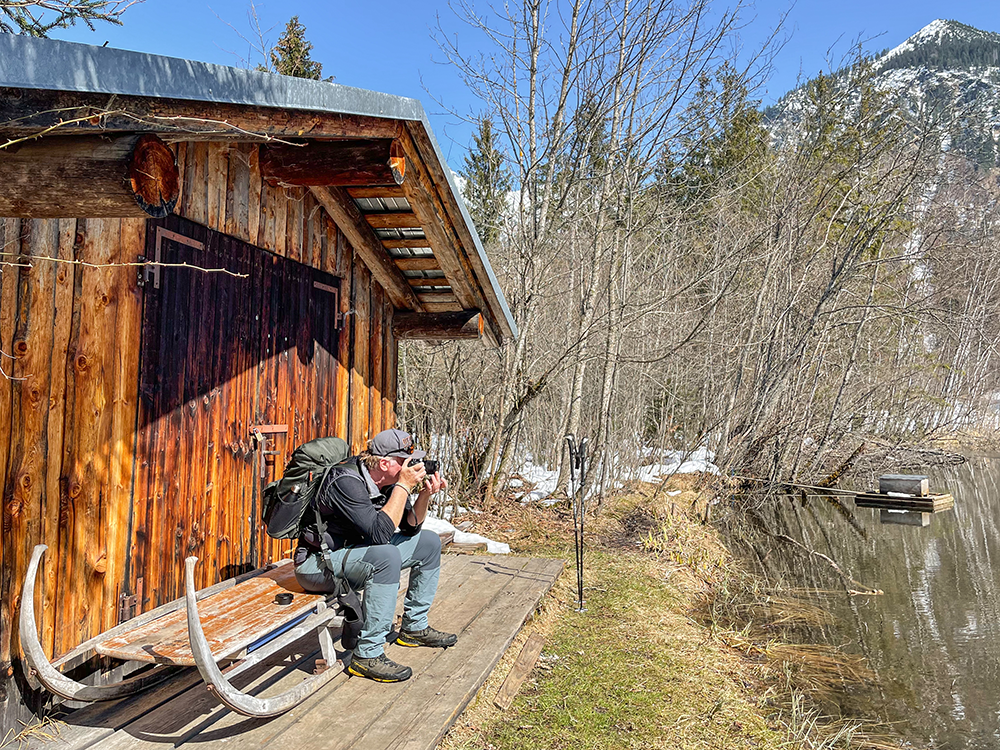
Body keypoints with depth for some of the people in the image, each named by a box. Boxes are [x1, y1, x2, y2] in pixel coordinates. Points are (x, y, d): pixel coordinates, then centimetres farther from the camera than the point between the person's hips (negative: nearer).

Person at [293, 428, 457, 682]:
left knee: (429, 542, 8)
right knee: (387, 555, -36)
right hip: (318, 564, -9)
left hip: (354, 551, 9)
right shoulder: (347, 481, -27)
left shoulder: (386, 480, -2)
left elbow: (410, 527, 5)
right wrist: (404, 485, -30)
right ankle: (367, 656, -26)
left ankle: (414, 627, 19)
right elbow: (379, 532, -35)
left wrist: (425, 494, -13)